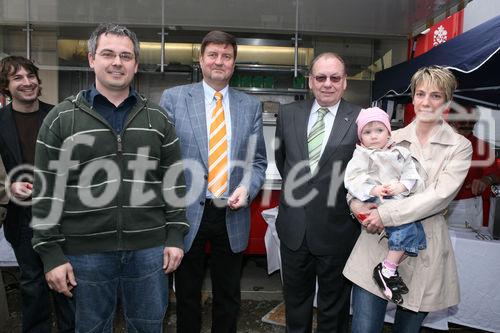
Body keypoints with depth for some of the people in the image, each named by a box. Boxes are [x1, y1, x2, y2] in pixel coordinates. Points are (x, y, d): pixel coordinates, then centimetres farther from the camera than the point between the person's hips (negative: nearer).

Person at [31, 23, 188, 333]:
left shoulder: (157, 117, 5)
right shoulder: (62, 118, 0)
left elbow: (174, 181, 5)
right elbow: (46, 192, -1)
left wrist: (175, 236, 0)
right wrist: (52, 253, -4)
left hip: (149, 248, 2)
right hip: (86, 251, -1)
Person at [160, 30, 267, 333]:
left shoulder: (251, 106, 6)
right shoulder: (173, 98, 0)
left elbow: (258, 161, 9)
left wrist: (246, 188, -11)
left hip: (233, 215, 2)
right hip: (189, 213, -1)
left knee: (229, 299, 17)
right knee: (187, 297, 16)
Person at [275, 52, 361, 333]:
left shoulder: (361, 120, -10)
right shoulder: (289, 114, 2)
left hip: (336, 230, -3)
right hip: (293, 227, 3)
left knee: (334, 306, 18)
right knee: (295, 300, 22)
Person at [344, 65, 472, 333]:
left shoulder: (459, 147, 2)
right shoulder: (392, 138, 7)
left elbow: (440, 195, -12)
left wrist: (387, 214, -19)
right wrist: (355, 201, -12)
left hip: (424, 249, 0)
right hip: (378, 242, 1)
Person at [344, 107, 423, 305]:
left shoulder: (400, 153, 17)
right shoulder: (361, 155, 3)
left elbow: (411, 176, 10)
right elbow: (353, 180, -8)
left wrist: (399, 187, -9)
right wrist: (373, 190, -20)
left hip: (399, 200, 6)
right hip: (375, 201, -6)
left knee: (418, 229, -10)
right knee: (405, 223, -25)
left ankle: (389, 268, -6)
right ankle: (387, 270, -16)